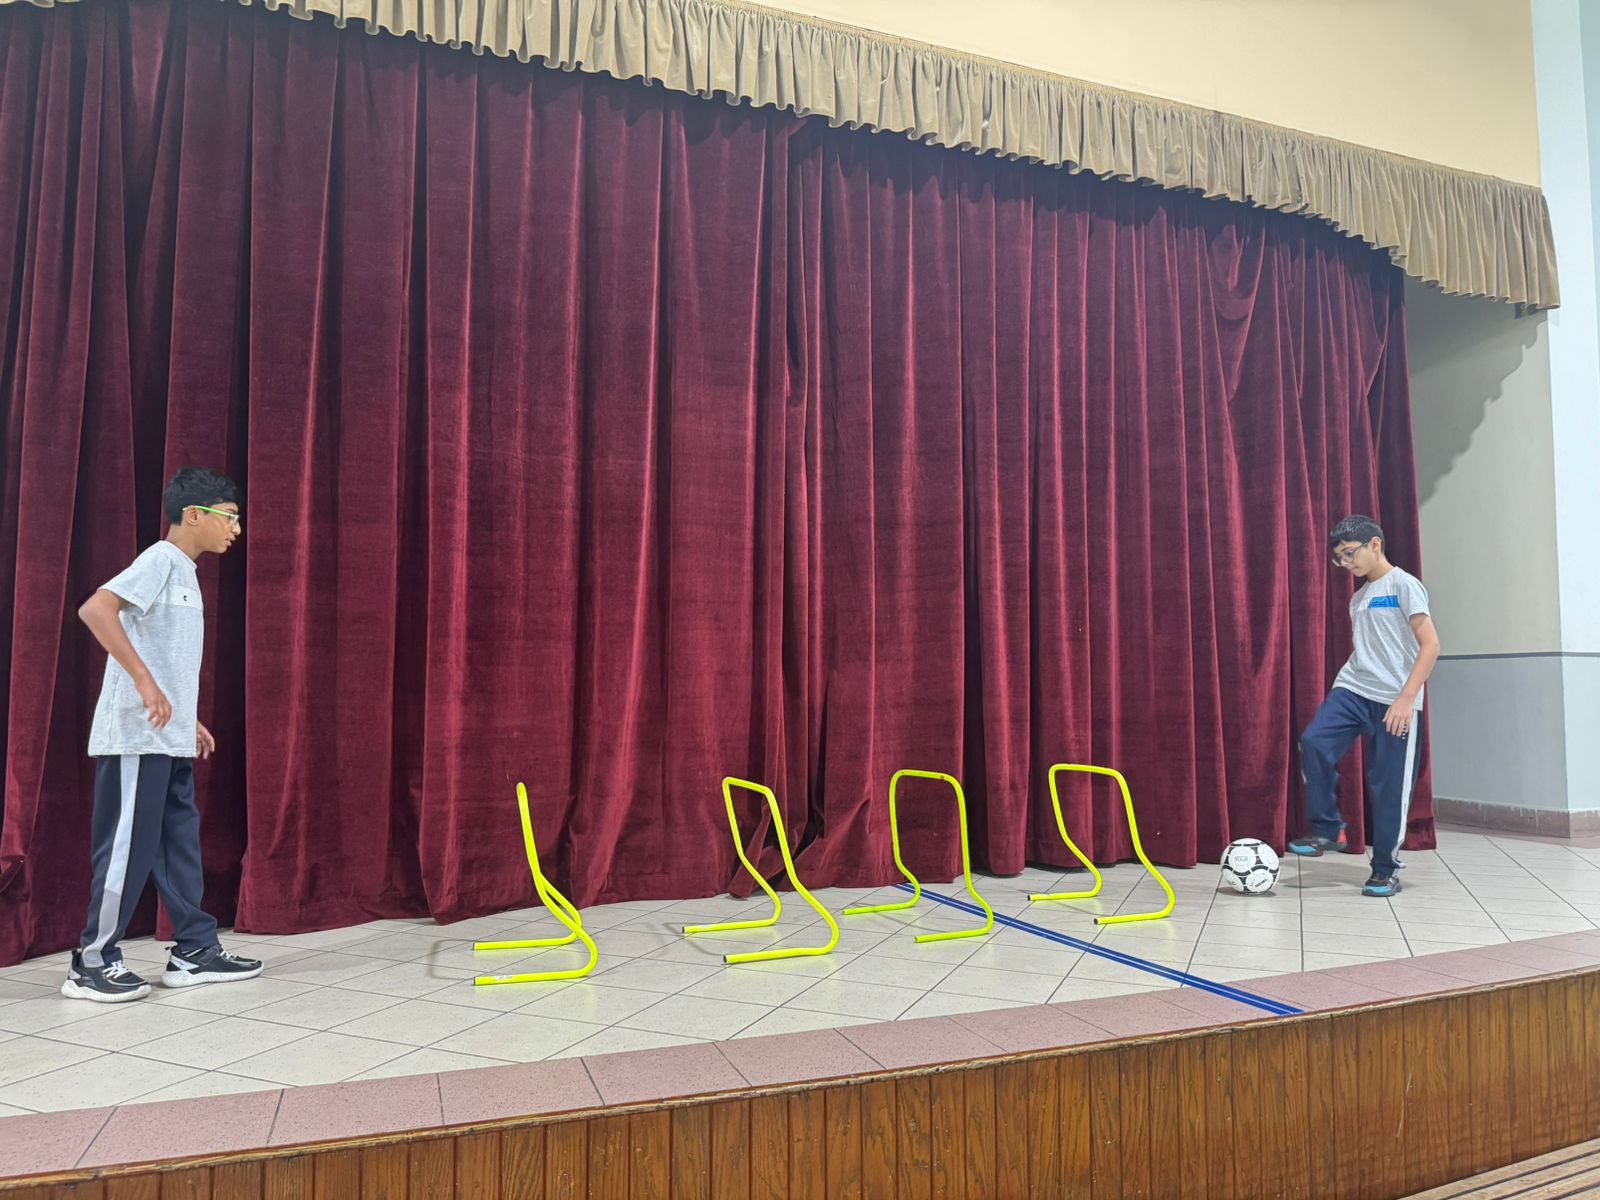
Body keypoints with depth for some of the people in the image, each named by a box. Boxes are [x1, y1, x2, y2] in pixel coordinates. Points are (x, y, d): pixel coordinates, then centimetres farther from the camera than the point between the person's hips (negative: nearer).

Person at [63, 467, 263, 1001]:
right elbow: (94, 609, -26)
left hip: (169, 739, 9)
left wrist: (188, 719, 22)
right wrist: (144, 682, -28)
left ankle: (195, 951, 18)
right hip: (137, 737, -9)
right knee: (128, 844, -3)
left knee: (180, 840, 11)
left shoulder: (184, 571, 17)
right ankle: (92, 963, 9)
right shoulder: (160, 560, -11)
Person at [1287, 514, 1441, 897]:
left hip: (1394, 700, -6)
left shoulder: (1403, 585, -4)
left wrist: (1406, 697, -20)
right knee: (1314, 743, -21)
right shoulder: (1359, 597, 18)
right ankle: (1328, 830, -8)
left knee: (1389, 786, -1)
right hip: (1352, 690, 6)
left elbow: (1430, 644, -12)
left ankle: (1386, 870, 13)